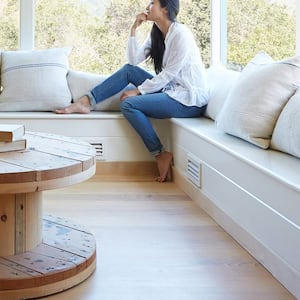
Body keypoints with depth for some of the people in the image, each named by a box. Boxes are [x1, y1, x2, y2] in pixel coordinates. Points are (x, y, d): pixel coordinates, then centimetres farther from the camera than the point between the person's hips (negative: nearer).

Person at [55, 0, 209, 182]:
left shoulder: (180, 34, -16)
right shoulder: (157, 34, 11)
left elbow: (169, 73, -18)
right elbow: (134, 61, 6)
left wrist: (138, 91, -13)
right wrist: (134, 29, -1)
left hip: (190, 100, -9)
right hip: (172, 89, 9)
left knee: (129, 104, -19)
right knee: (128, 70, 3)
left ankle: (161, 155, -15)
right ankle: (87, 102, 0)